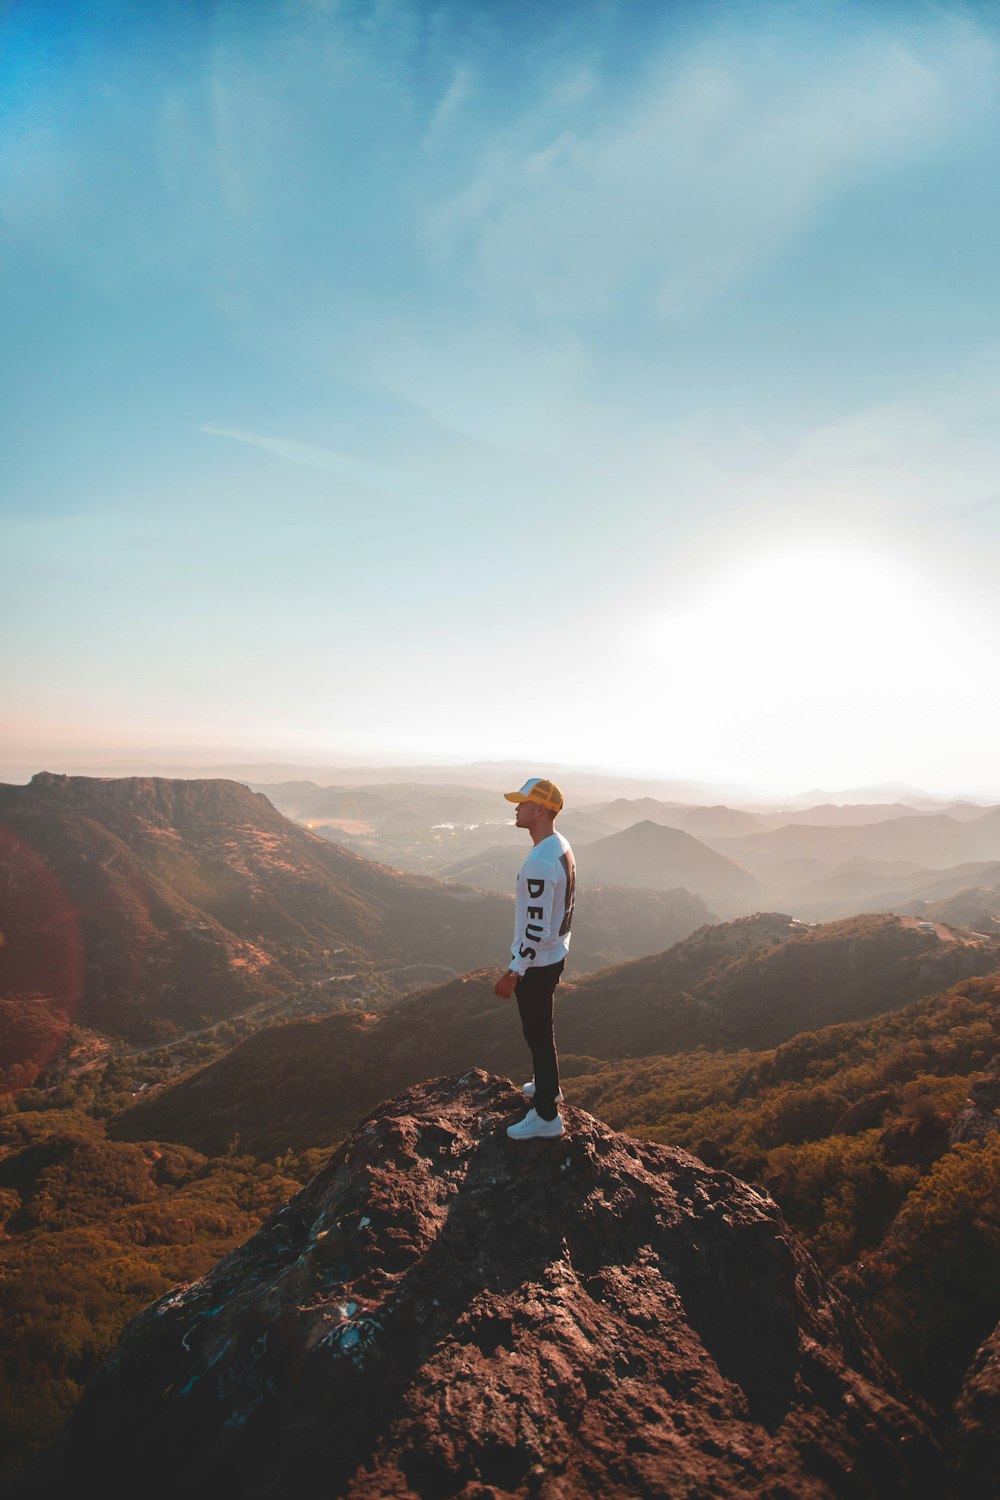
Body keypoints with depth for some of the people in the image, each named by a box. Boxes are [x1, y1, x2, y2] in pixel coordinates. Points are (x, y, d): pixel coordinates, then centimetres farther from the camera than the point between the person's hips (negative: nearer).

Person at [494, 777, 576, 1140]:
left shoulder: (539, 864, -30)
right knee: (540, 1029, 26)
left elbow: (536, 929, -28)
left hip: (537, 963, -10)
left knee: (538, 1034, 5)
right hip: (553, 955, 10)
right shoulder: (560, 847, 2)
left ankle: (547, 1117, 19)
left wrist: (512, 973, -21)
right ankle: (547, 1086, 45)